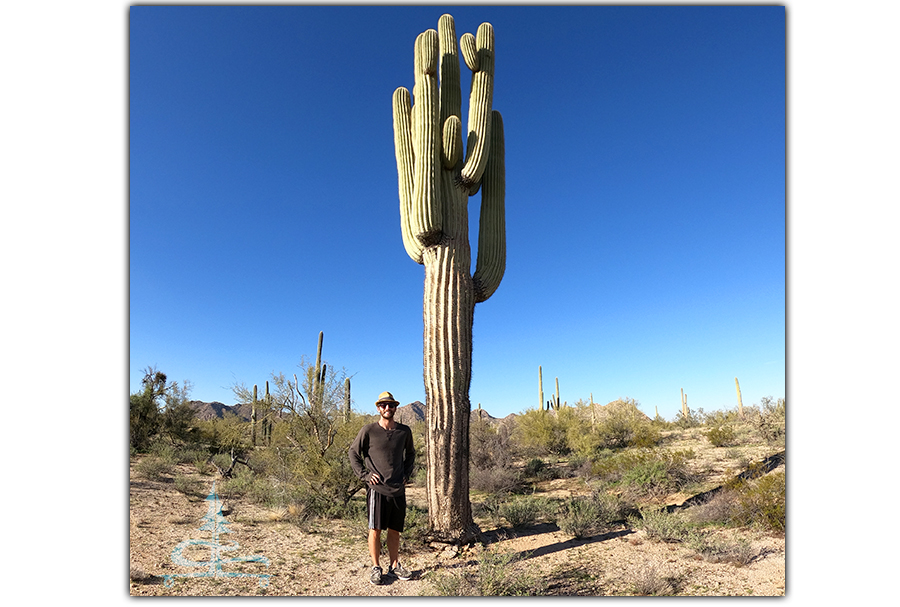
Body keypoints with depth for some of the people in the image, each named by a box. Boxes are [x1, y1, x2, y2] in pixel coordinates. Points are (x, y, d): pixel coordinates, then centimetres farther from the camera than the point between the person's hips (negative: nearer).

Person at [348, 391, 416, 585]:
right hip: (377, 488, -3)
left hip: (398, 489, 3)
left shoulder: (404, 431, 6)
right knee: (375, 529, 1)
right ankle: (375, 567, 16)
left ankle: (394, 566, 24)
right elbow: (354, 452, 5)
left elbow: (410, 454, 23)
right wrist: (364, 474, -3)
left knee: (395, 531, 11)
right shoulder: (369, 430, -4)